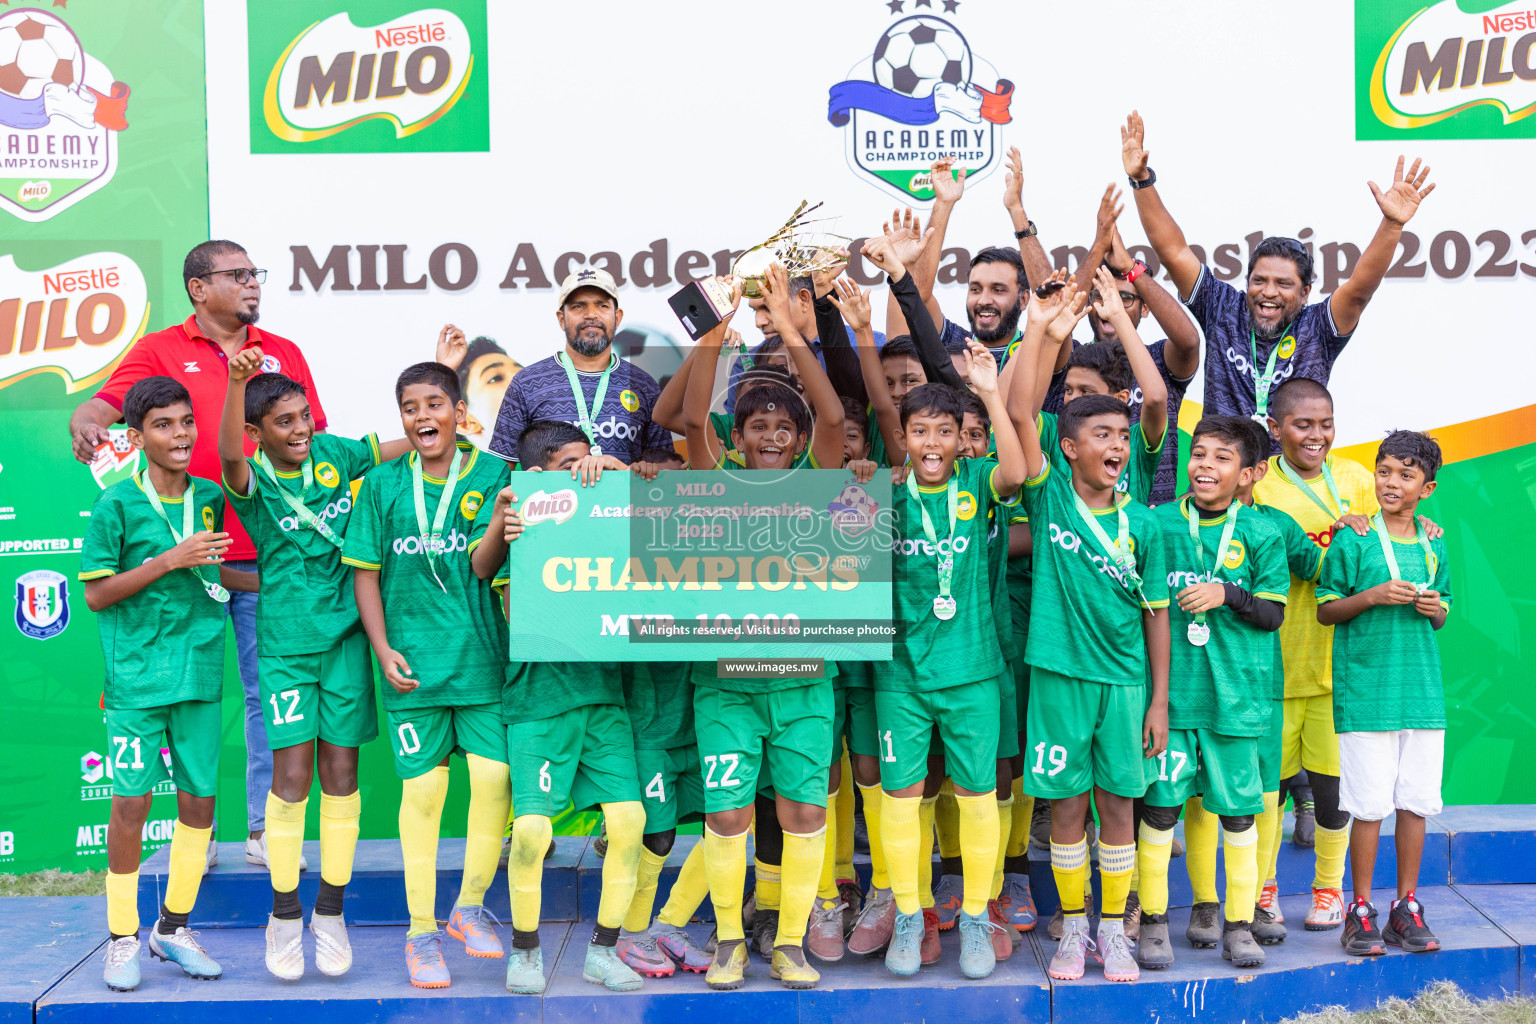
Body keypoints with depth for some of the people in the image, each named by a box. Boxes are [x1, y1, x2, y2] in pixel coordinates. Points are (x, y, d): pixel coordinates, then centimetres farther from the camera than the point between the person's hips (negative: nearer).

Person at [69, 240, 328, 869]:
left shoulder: (284, 355, 14)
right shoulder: (160, 351, 7)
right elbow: (104, 402, -7)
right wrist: (85, 423, -31)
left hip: (267, 556, 2)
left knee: (269, 693, 3)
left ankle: (265, 828, 12)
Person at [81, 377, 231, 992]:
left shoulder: (210, 498, 7)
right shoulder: (117, 504, -5)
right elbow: (96, 594, -7)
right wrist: (169, 560, -15)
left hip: (200, 673, 4)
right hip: (137, 678, -4)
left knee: (199, 800, 7)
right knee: (131, 802, 0)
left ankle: (173, 928, 23)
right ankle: (122, 938, 14)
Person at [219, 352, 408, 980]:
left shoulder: (333, 453, 3)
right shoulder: (252, 477, -7)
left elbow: (407, 446, 9)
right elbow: (230, 456, -30)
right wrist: (236, 381, -46)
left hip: (346, 637, 3)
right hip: (286, 644, -2)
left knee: (340, 772, 6)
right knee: (292, 774, -5)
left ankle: (330, 915, 18)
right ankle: (285, 916, 12)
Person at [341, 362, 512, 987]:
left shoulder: (495, 476, 0)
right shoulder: (383, 484, 3)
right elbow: (366, 573, 6)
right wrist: (383, 649, -1)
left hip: (485, 659, 0)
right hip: (413, 664, 0)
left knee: (495, 777, -3)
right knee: (422, 790, 5)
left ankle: (471, 906, 20)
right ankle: (421, 929, 18)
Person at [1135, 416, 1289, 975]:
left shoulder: (1261, 533, 1)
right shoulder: (1158, 523, 3)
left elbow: (1272, 612, 2)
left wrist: (1227, 595, -15)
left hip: (1234, 693, 0)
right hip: (1169, 689, 0)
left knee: (1237, 810, 7)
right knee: (1159, 805, 2)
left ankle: (1239, 923, 20)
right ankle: (1153, 920, 16)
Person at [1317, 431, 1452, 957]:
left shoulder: (1433, 544, 11)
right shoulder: (1352, 539, -3)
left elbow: (1441, 612, 20)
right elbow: (1326, 610, -1)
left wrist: (1435, 608, -2)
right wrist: (1373, 596, -16)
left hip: (1422, 690, 4)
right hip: (1366, 690, -4)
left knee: (1416, 801, 7)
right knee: (1369, 804, -2)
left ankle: (1407, 907, 19)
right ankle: (1361, 910, 10)